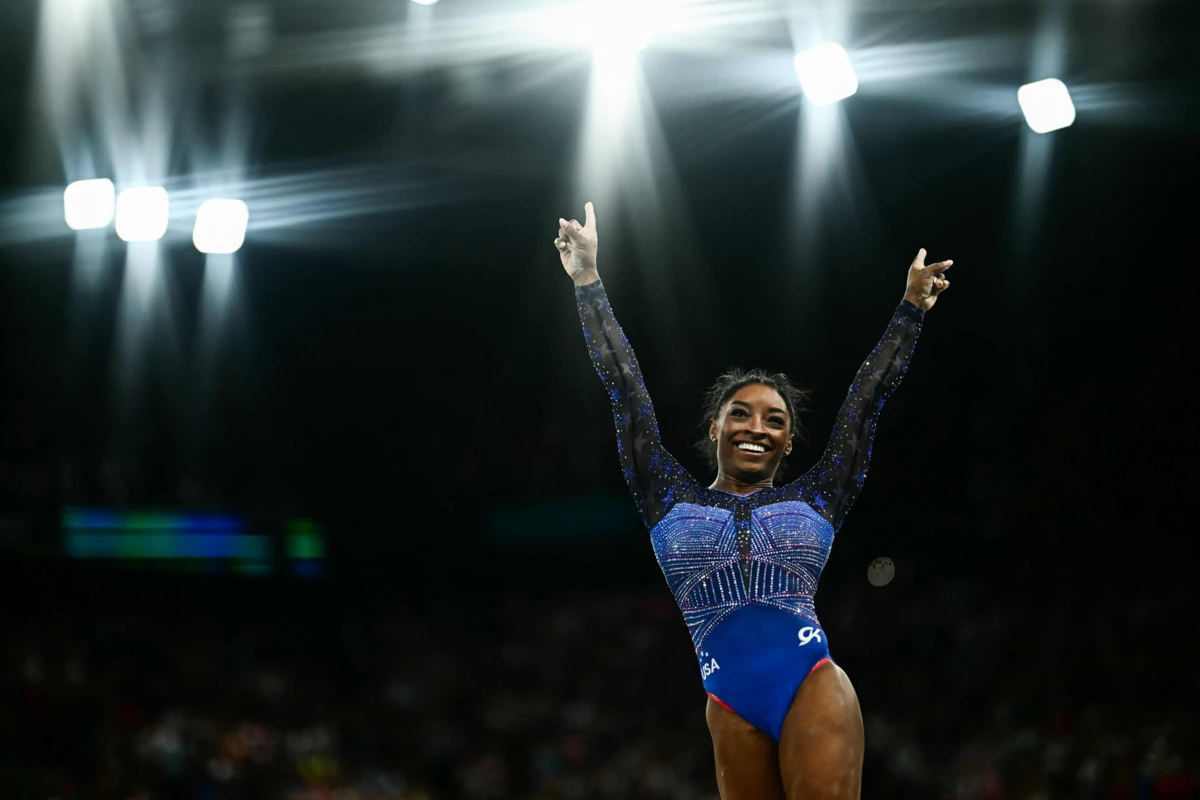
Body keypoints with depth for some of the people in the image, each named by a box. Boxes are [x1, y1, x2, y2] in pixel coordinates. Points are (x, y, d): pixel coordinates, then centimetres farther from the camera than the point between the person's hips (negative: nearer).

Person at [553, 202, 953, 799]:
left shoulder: (813, 500, 15)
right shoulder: (671, 502, 14)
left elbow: (867, 395, 17)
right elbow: (624, 386, 15)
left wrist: (911, 306, 18)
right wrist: (588, 280, 17)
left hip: (814, 686, -1)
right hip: (730, 703, 1)